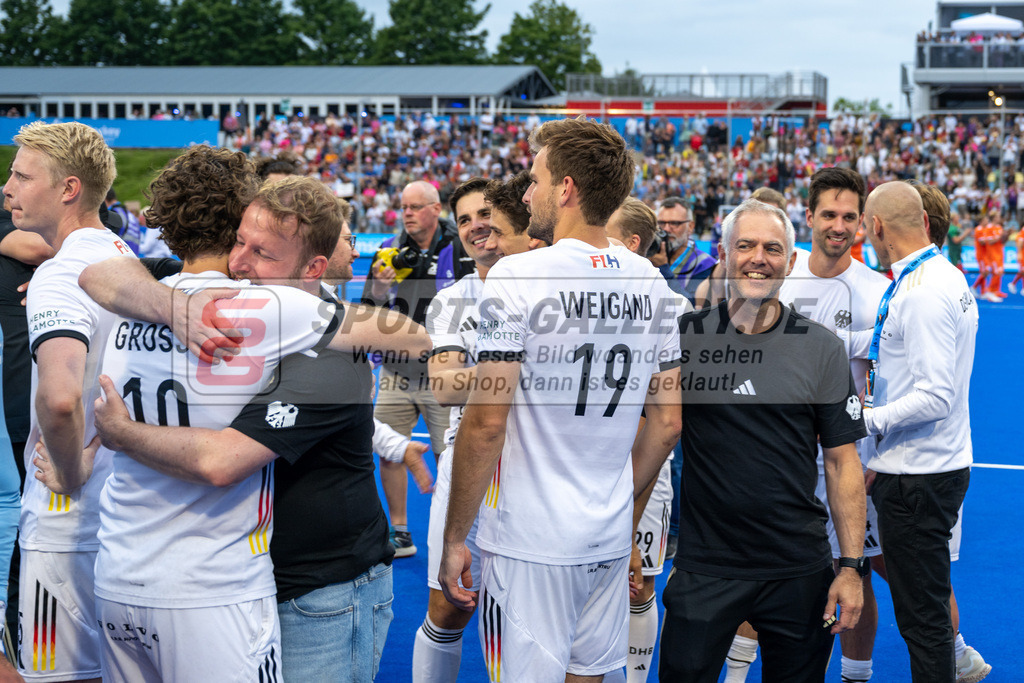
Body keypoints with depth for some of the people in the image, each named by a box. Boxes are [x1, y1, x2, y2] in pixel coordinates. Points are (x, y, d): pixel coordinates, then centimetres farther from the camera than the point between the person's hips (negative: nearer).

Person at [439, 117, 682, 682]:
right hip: (610, 539, 6)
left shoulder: (517, 276, -13)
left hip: (530, 541, -6)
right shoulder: (650, 283, 5)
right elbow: (667, 420, 10)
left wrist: (454, 538, -7)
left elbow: (486, 424, -16)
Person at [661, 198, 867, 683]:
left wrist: (851, 566, -3)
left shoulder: (822, 348, 0)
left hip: (799, 571, 1)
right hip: (702, 567, 0)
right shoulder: (681, 336, 0)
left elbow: (842, 462, 2)